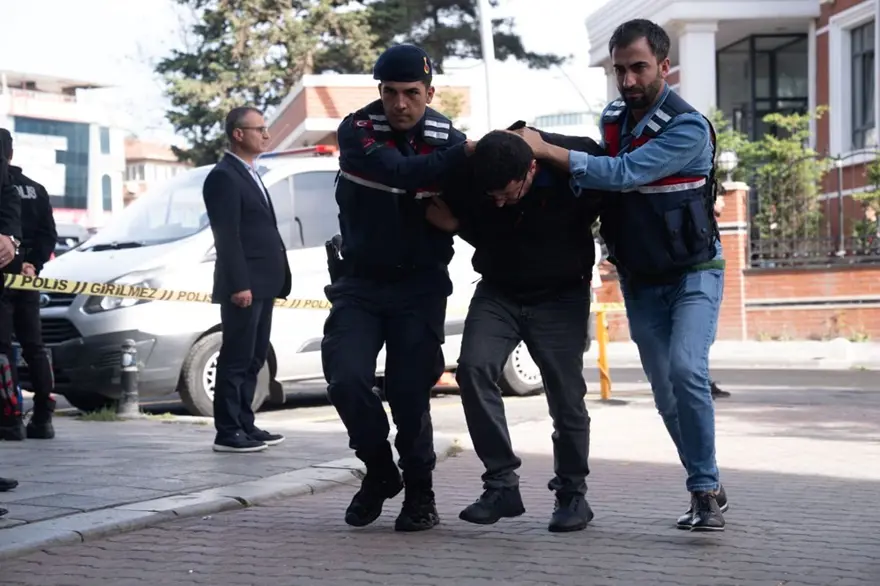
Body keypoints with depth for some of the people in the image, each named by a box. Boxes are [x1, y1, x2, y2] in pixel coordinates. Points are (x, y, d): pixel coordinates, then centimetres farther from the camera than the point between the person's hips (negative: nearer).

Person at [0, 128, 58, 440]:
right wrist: (33, 263, 6)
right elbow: (48, 234, 11)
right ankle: (43, 417, 9)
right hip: (27, 278, 7)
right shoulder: (35, 189, 13)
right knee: (34, 346, 11)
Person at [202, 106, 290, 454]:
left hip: (262, 285, 10)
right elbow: (226, 237, -17)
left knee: (253, 359, 13)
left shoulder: (249, 176, 20)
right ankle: (228, 432, -2)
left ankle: (244, 425, 20)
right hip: (244, 286, -9)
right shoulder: (224, 177, -9)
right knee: (236, 359, -6)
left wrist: (276, 279, 16)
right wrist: (239, 284, -22)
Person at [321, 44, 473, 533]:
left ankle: (419, 492, 16)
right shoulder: (356, 131, -10)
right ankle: (380, 470, 14)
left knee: (410, 392, -5)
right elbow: (400, 172, -28)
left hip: (420, 285, 0)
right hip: (360, 281, 0)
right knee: (346, 378, -12)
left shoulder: (449, 139, -5)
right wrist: (464, 153, -35)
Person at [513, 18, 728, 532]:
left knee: (686, 370, -24)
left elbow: (624, 174, -29)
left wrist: (548, 150, -28)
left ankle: (705, 493, -15)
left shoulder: (688, 128, -20)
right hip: (640, 279, 6)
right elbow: (602, 182, 11)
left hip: (693, 272, -6)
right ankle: (708, 489, 18)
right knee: (666, 393, 5)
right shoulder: (613, 119, 2)